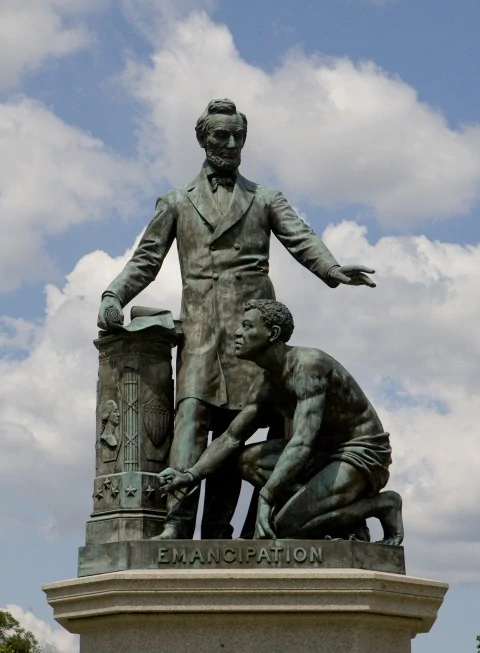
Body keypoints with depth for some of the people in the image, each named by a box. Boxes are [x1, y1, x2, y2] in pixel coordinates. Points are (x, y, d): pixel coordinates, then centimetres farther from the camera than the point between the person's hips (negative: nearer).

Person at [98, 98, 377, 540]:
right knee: (191, 414, -18)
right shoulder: (177, 203, 20)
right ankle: (177, 524, -28)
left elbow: (301, 240, 3)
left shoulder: (265, 200, 19)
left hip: (250, 321, 1)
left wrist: (333, 269, -19)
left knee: (232, 425, -4)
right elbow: (146, 260, 17)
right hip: (200, 324, 0)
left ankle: (217, 532, -5)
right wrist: (114, 296, -2)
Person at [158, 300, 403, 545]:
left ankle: (382, 504, -6)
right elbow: (231, 439, 8)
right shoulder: (266, 382, 4)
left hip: (363, 456, -9)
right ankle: (342, 516, -5)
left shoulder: (308, 364, -25)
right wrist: (191, 476, -8)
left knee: (286, 525, -24)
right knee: (248, 460, -4)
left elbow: (302, 442, -36)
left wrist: (265, 500, -42)